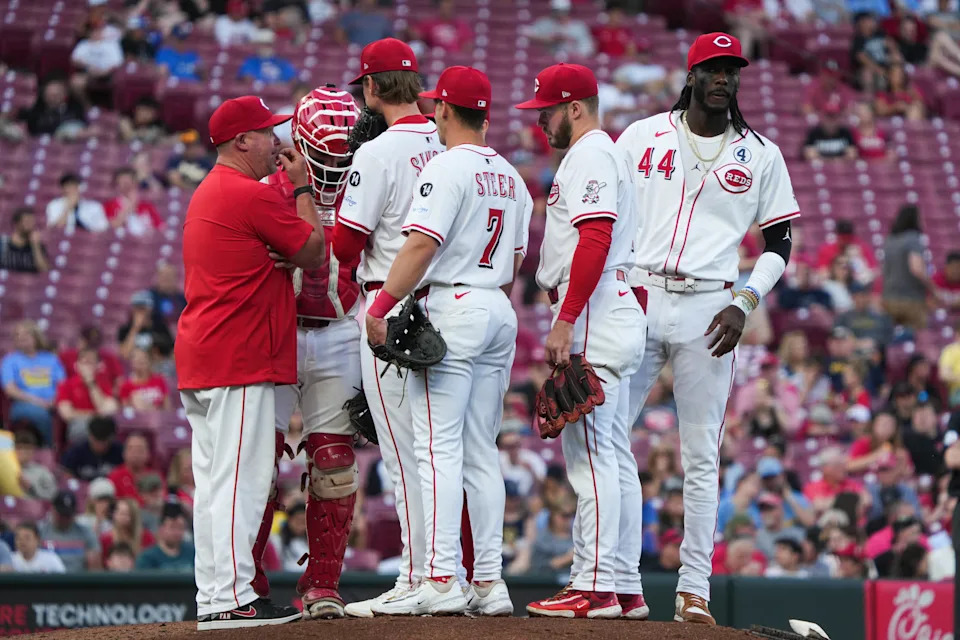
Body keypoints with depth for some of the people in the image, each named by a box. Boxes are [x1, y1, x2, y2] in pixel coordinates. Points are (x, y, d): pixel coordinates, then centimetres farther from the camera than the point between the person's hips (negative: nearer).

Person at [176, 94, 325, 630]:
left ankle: (213, 597, 13)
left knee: (216, 480, 11)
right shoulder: (253, 195, -12)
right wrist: (302, 188, 5)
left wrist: (289, 190, 17)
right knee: (240, 477, -10)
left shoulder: (208, 193, 19)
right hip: (238, 362, -10)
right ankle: (230, 598, -12)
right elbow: (314, 253, -6)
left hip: (199, 360, 10)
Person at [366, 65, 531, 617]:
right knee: (481, 451, 10)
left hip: (450, 308, -8)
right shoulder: (510, 175, 15)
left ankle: (441, 579, -15)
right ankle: (489, 582, 8)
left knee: (439, 447, -9)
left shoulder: (448, 167, -10)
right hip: (501, 313, 8)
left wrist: (379, 307, -20)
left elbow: (422, 245, -20)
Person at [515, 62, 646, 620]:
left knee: (589, 449, -11)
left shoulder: (590, 156, -10)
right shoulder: (610, 154, 23)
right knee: (614, 455, 10)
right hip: (616, 317, 11)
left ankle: (595, 586, -13)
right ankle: (626, 588, 12)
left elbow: (595, 239, -21)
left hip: (594, 317, -11)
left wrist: (565, 321, -24)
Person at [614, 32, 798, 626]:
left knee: (701, 456, -1)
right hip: (635, 302, 1)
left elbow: (780, 242, 10)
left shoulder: (761, 154, 9)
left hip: (709, 311, 0)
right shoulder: (642, 137, 9)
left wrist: (744, 304, -4)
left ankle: (694, 591, 2)